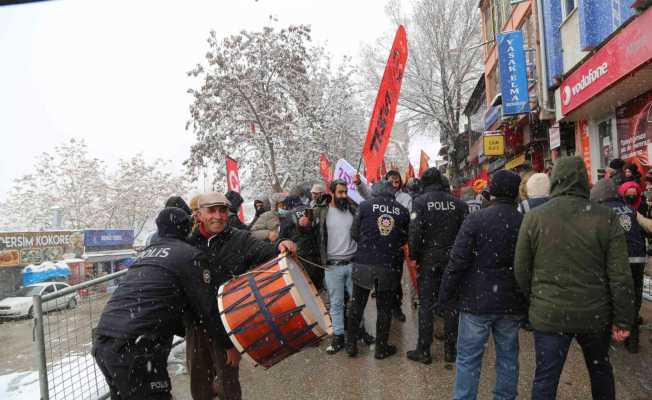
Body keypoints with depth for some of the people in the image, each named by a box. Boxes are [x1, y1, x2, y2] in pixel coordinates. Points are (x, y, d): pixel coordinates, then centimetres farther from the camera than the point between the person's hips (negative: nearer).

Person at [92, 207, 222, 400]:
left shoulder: (145, 253, 21)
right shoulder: (190, 255, -4)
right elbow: (208, 308, -4)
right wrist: (229, 344, 8)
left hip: (102, 343, 9)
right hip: (135, 351, -8)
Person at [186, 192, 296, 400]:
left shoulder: (241, 239, -4)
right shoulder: (189, 242, 0)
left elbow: (263, 251, -20)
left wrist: (279, 248, -41)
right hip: (196, 322, 2)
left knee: (228, 378, 11)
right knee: (198, 381, 20)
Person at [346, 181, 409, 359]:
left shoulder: (365, 206, -4)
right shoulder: (403, 211, 1)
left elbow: (354, 234, 1)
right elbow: (404, 239, 8)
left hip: (363, 264, 0)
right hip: (388, 266, 1)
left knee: (357, 305, 15)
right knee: (384, 309, 13)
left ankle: (351, 344, 23)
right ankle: (381, 348, 23)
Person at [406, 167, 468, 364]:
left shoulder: (420, 202, -9)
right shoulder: (457, 203, 1)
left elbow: (414, 232, -16)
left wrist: (414, 256, -3)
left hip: (428, 259, -3)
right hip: (452, 260, 3)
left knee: (426, 304, 6)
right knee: (450, 304, 12)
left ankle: (423, 350, 13)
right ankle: (450, 349, 21)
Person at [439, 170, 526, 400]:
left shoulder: (475, 219, -12)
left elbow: (458, 262, -14)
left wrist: (445, 295, -5)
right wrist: (528, 299, 15)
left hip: (477, 302, -3)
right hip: (512, 303, 4)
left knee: (468, 358, 6)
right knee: (508, 357, 17)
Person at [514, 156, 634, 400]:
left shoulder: (533, 217, -9)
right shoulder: (606, 218, -8)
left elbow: (521, 270, -3)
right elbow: (620, 276, -7)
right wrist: (622, 320, 2)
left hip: (549, 315, -1)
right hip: (595, 315, 2)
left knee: (545, 378, 9)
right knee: (600, 370, 26)